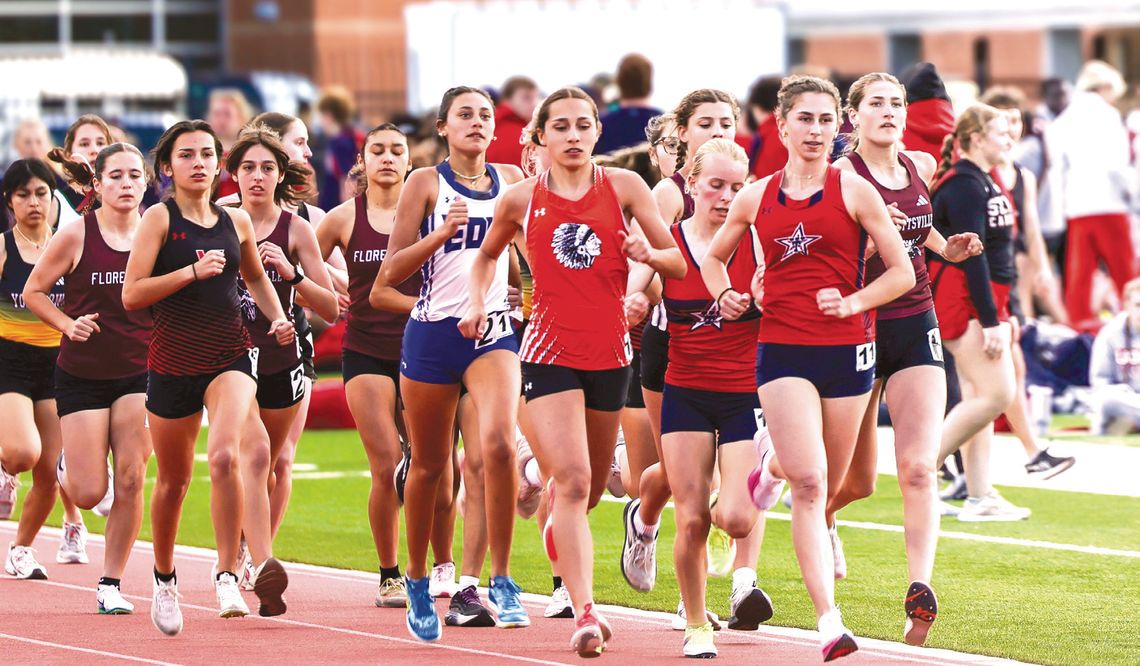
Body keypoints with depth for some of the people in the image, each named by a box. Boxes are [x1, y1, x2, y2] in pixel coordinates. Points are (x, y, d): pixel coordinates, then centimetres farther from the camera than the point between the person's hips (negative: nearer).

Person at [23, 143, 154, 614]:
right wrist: (69, 324, -14)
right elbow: (33, 291, 1)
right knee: (89, 494, -3)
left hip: (139, 373, 1)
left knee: (130, 482, -7)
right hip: (81, 375, -1)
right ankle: (68, 466, 35)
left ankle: (111, 584, 6)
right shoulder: (76, 236, -9)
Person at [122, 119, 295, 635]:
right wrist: (193, 271, -20)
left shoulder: (237, 223, 7)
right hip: (173, 359, -1)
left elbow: (255, 278, 27)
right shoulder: (159, 218, -4)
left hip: (230, 355, 1)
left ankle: (227, 577, -21)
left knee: (224, 456, -25)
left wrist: (277, 318, 10)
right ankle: (164, 578, 35)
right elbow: (132, 294, -12)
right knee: (173, 479, 11)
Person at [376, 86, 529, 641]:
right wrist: (444, 231, -18)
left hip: (494, 330, 1)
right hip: (433, 331, -1)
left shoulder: (512, 181, 9)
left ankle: (501, 579, -14)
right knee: (429, 464, 8)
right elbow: (391, 272, -6)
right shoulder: (426, 184, 0)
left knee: (499, 443, -22)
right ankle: (418, 581, 29)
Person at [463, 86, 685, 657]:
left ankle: (556, 515, 53)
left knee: (591, 486, 15)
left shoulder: (624, 187, 2)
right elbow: (487, 255, 22)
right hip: (550, 352, -2)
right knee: (573, 481, -17)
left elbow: (679, 265, 4)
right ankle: (585, 613, -21)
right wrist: (477, 302, 4)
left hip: (610, 352, 2)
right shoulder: (520, 201, 2)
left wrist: (648, 253, -18)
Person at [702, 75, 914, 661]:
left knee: (826, 489, 9)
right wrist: (725, 294, 3)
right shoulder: (756, 198, 7)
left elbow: (902, 273, 2)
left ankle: (773, 466, 47)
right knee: (808, 484, -15)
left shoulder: (854, 191, 0)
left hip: (846, 348, 0)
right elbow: (713, 256, 23)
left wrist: (851, 303, -12)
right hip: (782, 349, 0)